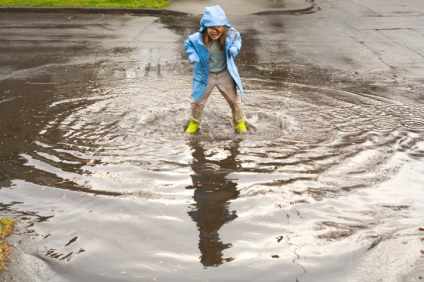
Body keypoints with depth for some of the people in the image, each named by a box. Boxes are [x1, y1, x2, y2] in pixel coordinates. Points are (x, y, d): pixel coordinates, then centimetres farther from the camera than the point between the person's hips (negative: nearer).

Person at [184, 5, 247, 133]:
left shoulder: (230, 34, -22)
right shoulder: (198, 38, -25)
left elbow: (238, 39, 1)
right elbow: (187, 44, -3)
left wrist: (234, 48, -18)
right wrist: (192, 55, -20)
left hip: (225, 74, 1)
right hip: (205, 75, -1)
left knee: (234, 100, 14)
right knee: (198, 101, 14)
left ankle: (240, 122, 39)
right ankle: (194, 122, 41)